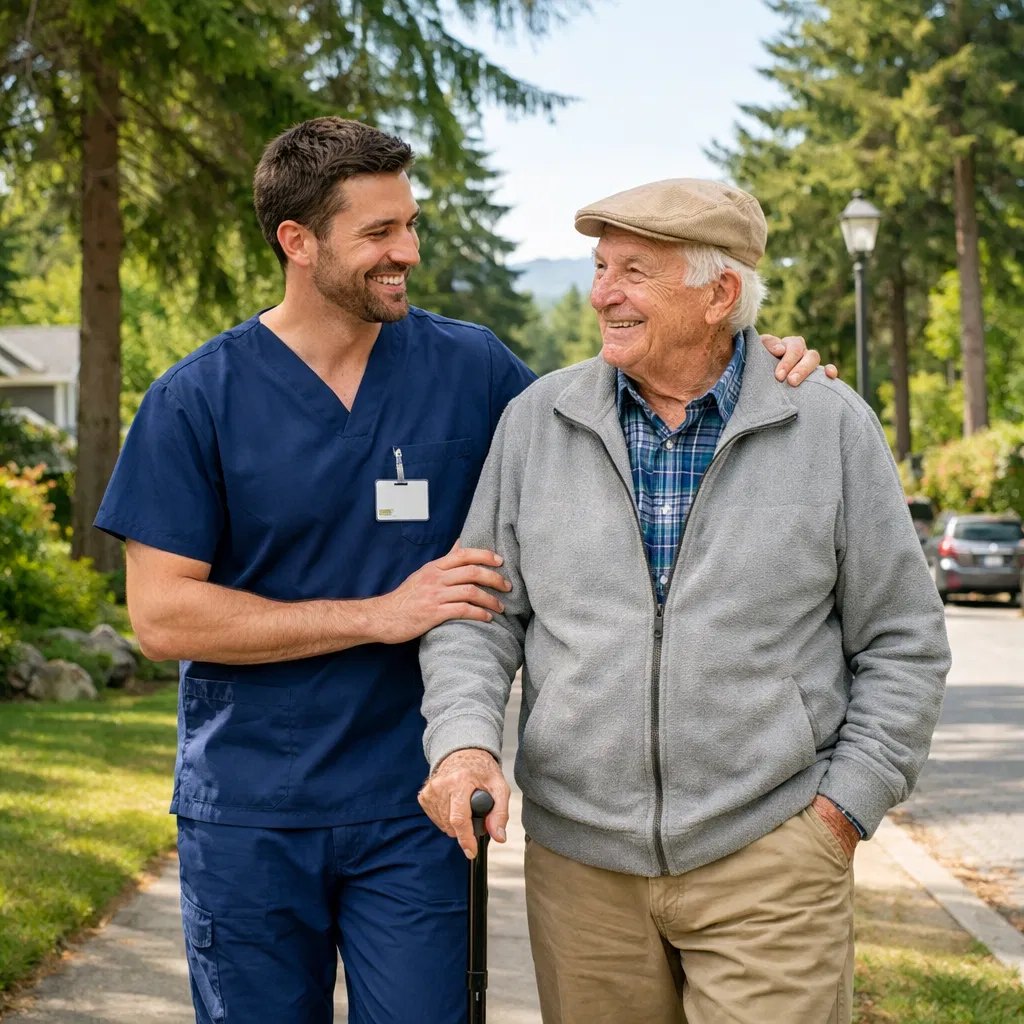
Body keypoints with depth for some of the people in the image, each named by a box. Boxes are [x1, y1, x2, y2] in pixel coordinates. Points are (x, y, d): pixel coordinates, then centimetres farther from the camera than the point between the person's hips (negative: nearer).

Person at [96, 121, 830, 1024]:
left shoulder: (468, 367, 1)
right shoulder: (197, 400, -6)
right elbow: (161, 615, -11)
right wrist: (382, 615, -15)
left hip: (410, 811, 1)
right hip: (248, 817, -1)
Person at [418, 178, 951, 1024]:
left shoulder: (831, 428, -1)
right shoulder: (536, 421, 3)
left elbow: (902, 643, 3)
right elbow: (477, 614, 6)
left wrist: (842, 809, -3)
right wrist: (464, 740, -12)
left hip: (768, 861, -2)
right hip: (577, 856, 2)